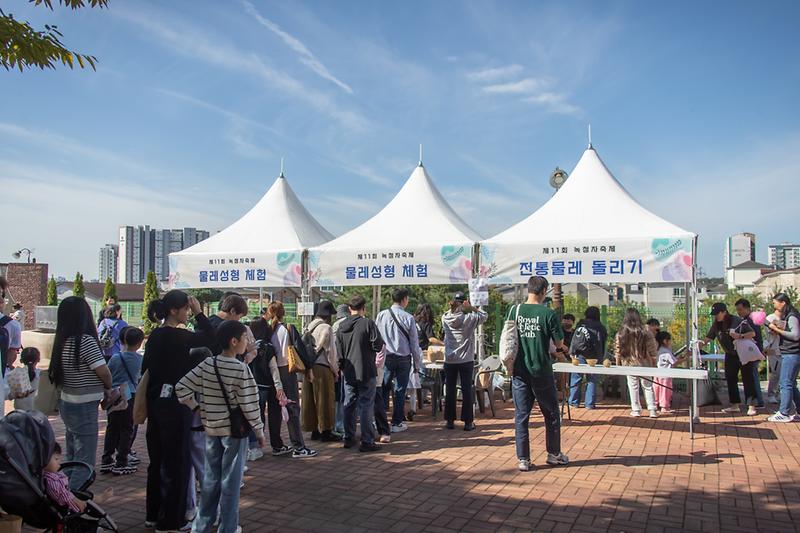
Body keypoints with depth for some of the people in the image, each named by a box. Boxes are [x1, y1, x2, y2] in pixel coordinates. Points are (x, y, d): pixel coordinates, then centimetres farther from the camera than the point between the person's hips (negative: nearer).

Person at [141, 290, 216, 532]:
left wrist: (147, 399, 17)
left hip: (155, 402, 8)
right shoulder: (178, 336, -17)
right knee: (176, 462, 3)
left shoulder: (155, 335, 6)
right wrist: (199, 313, -13)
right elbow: (210, 339, -19)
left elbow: (146, 368, 11)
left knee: (157, 459, 18)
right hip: (175, 404, -8)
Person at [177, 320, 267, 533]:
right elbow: (249, 405, -14)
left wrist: (197, 408, 6)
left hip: (211, 429, 5)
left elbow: (181, 388, -3)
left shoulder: (206, 365, -3)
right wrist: (259, 431, -3)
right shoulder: (242, 369, -17)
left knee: (211, 479, 17)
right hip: (234, 430, -5)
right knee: (230, 482, 7)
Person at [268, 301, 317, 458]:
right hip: (285, 370, -6)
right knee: (293, 408, -1)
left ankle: (277, 446, 18)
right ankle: (298, 447, -1)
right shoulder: (285, 329, -13)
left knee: (275, 408, 12)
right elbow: (286, 353, -16)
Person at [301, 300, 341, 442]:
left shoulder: (309, 327, 10)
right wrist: (336, 371, 0)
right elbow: (331, 352, -10)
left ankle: (314, 430, 22)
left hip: (308, 368, 7)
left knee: (310, 399, 12)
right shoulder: (326, 328, -11)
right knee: (325, 400, 4)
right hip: (322, 368, -7)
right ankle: (325, 431, 10)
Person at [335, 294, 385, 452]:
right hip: (366, 372, -5)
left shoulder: (341, 327, 6)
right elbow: (378, 346, -15)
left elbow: (339, 351, 12)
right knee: (366, 406, 0)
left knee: (349, 405, 14)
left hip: (348, 373, 5)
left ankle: (348, 439, 21)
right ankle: (367, 442, 2)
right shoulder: (368, 323, -13)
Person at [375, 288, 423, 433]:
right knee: (400, 391, 7)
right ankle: (397, 423, 13)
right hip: (404, 358, -1)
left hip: (386, 357, 2)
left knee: (384, 389, 10)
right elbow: (414, 343, -3)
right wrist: (417, 364, 6)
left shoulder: (381, 315, -2)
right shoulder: (409, 318, -8)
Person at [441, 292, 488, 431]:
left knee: (450, 390, 10)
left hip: (449, 360, 2)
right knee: (467, 391, 5)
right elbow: (485, 315, 1)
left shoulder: (445, 318, -5)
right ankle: (468, 422, 9)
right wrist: (471, 308, -2)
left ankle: (449, 420, 16)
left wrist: (452, 308, 4)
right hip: (466, 360, -2)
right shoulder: (469, 318, -12)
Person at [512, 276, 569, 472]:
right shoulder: (549, 314, -11)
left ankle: (523, 459, 9)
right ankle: (554, 454, 28)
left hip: (519, 371, 3)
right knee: (551, 414, 16)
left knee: (521, 415, 8)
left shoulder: (515, 311, -1)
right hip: (541, 371, -3)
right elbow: (559, 344, -3)